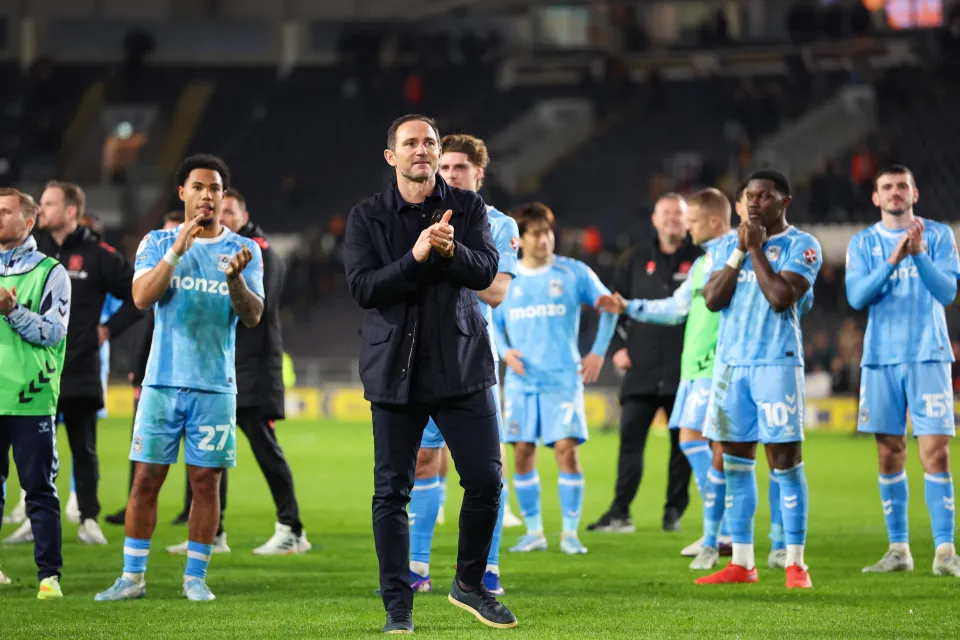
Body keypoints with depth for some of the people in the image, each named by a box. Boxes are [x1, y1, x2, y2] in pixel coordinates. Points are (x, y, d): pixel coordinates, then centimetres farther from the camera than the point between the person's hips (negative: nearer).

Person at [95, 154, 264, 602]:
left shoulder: (244, 250, 6)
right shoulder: (157, 243, 6)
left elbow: (253, 317, -3)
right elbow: (142, 297, -9)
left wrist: (235, 278, -22)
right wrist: (177, 250, -17)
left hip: (215, 385, 0)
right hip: (163, 380, 0)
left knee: (206, 481, 1)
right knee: (146, 478, -1)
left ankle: (195, 577, 10)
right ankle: (132, 577, 6)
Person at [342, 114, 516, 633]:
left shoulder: (467, 208, 6)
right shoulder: (367, 217, 2)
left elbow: (485, 270, -6)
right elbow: (363, 287, -9)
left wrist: (450, 249, -25)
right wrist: (417, 257, -20)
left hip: (462, 364, 1)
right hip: (396, 370, -1)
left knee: (485, 480, 0)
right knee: (391, 491, 0)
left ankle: (469, 584, 20)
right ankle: (398, 606, 8)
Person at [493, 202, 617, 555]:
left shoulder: (574, 273, 0)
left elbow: (607, 307, 9)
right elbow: (491, 322, 15)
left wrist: (598, 352, 2)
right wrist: (504, 351, -3)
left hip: (563, 378, -2)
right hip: (521, 381, 2)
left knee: (566, 448, -12)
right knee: (522, 452, 1)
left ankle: (570, 532, -3)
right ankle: (533, 531, 11)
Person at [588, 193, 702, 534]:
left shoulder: (701, 260, 3)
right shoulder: (635, 260, 10)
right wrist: (618, 346, 5)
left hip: (685, 371, -2)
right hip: (642, 369, 2)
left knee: (683, 442, 4)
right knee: (630, 438, -4)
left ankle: (674, 511, 14)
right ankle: (619, 512, -4)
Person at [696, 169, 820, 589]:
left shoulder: (800, 246, -3)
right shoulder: (726, 246, 12)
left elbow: (780, 297, -16)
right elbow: (712, 299, 0)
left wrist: (757, 248, -11)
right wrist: (740, 250, -5)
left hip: (776, 363, -5)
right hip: (730, 363, 5)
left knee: (785, 460, -5)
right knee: (735, 461, 6)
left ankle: (795, 563, -3)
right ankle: (741, 562, 11)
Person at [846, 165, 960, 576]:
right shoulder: (863, 243, 9)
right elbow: (857, 296, -4)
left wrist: (919, 254, -20)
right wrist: (893, 260, -17)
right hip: (880, 357, 2)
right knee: (889, 454, 3)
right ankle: (898, 549, 10)